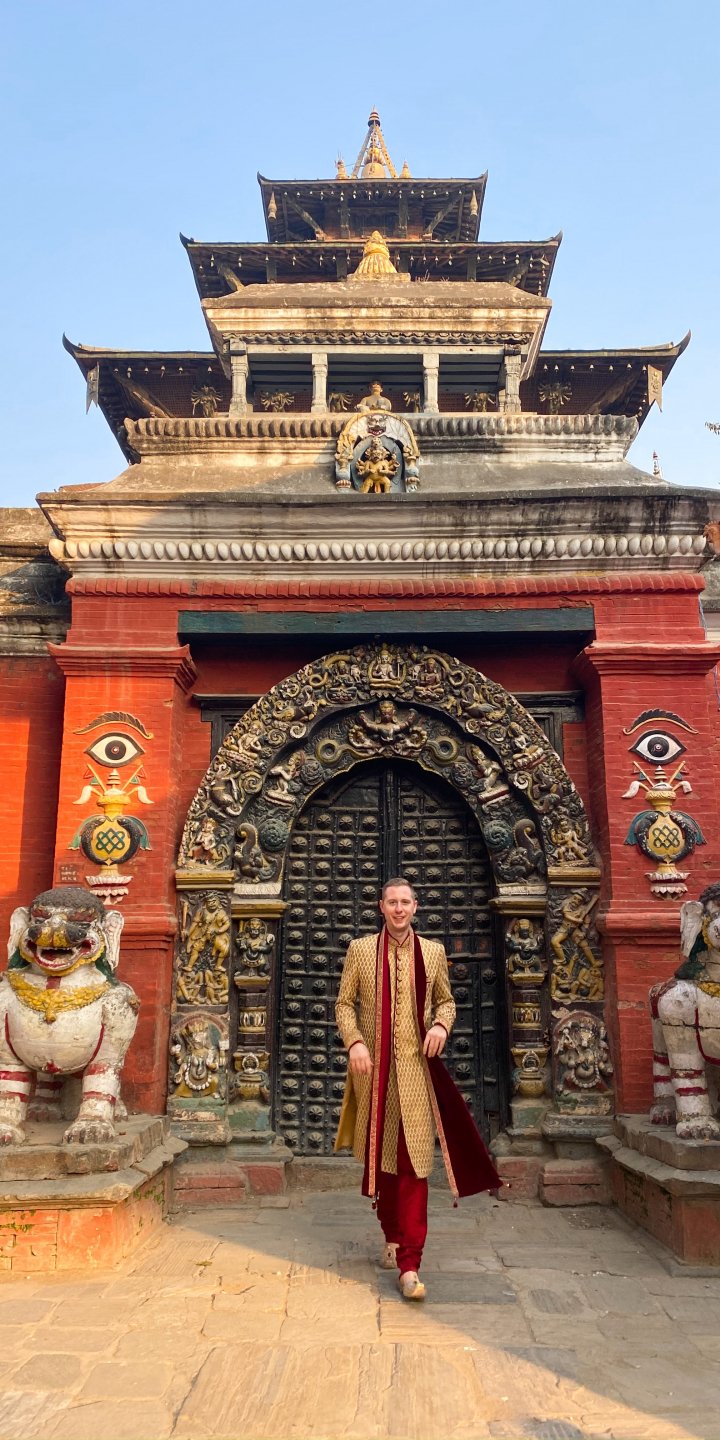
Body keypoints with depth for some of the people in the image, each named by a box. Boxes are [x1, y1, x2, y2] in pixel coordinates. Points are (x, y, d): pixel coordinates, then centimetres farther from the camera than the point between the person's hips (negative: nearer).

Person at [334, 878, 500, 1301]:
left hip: (416, 1068, -1)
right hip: (374, 1068, 1)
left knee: (414, 1162, -6)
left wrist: (441, 1025, -7)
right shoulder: (360, 949, 3)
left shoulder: (433, 952, 5)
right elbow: (345, 1003, 4)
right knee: (380, 1157, 13)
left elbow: (446, 1000, 14)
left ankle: (410, 1266, -2)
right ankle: (393, 1237, 35)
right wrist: (354, 1042, -11)